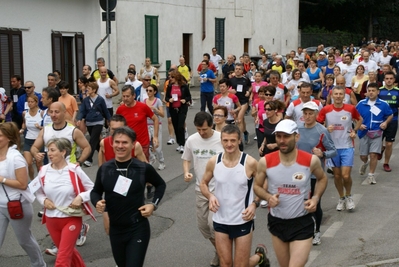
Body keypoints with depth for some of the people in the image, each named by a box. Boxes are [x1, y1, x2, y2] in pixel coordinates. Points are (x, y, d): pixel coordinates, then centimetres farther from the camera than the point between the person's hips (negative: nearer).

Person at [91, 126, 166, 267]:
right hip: (115, 229, 4)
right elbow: (95, 191, 10)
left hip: (138, 229, -4)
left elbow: (161, 185, 7)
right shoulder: (104, 169, -5)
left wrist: (154, 204, -5)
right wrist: (97, 202, -11)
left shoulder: (144, 168, -11)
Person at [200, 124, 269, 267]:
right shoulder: (213, 162, -7)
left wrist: (255, 204, -16)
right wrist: (210, 196, -11)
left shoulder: (250, 163, -15)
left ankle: (260, 255, 38)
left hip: (243, 221, -3)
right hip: (220, 221, 3)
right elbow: (203, 183, 8)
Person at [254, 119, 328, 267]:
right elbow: (257, 186, 4)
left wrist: (316, 198, -8)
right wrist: (268, 197, -16)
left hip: (302, 223, -2)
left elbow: (322, 178, 8)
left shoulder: (311, 160, -13)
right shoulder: (265, 162, -12)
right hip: (276, 222, 2)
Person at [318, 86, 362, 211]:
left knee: (346, 175, -8)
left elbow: (360, 120, 13)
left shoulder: (351, 108, -6)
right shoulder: (325, 110, -6)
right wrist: (326, 129, -17)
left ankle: (348, 196, 19)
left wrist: (354, 131, -2)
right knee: (337, 175, 10)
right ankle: (341, 198, 29)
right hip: (332, 147, 1)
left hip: (347, 147, -1)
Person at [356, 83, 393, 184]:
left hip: (376, 133, -2)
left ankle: (371, 175, 8)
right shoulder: (361, 103, -2)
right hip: (364, 133, 2)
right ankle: (365, 163, 47)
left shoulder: (383, 104, -4)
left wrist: (386, 122, -9)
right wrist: (359, 124, -9)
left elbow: (390, 115, 9)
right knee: (363, 156, 10)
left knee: (374, 154, -9)